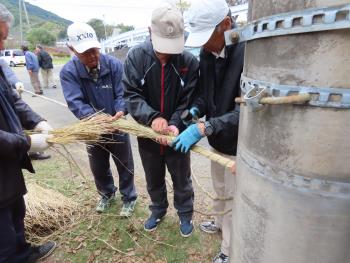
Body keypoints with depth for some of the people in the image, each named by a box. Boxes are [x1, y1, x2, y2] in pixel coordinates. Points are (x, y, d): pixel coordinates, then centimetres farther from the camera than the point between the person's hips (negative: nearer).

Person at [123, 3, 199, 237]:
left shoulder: (189, 61, -15)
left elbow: (189, 101, -11)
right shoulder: (136, 57, -12)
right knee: (153, 179, 23)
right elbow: (131, 95, -14)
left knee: (182, 179, 17)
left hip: (177, 134, -1)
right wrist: (153, 117, -30)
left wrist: (175, 124, -28)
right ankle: (158, 209, 50)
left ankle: (185, 213, 43)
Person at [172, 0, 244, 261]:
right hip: (218, 140, 7)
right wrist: (195, 109, -12)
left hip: (238, 144, -7)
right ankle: (221, 222, 54)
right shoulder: (207, 54, -2)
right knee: (220, 190, 27)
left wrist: (204, 127, -33)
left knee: (234, 199, 11)